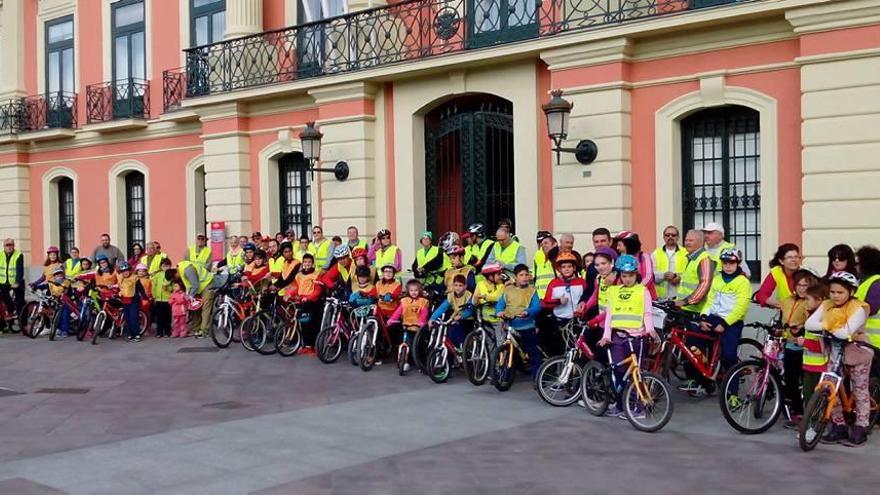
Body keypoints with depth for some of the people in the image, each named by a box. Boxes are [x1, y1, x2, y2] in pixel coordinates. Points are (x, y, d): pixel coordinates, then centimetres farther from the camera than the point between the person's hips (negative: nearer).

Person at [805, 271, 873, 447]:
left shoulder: (858, 308, -17)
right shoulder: (826, 306, 0)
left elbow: (845, 333, -30)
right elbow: (809, 323, -11)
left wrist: (827, 328, -15)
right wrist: (826, 326, -25)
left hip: (856, 353, -5)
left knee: (860, 392, 6)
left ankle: (860, 430, 14)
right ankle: (838, 427, 14)